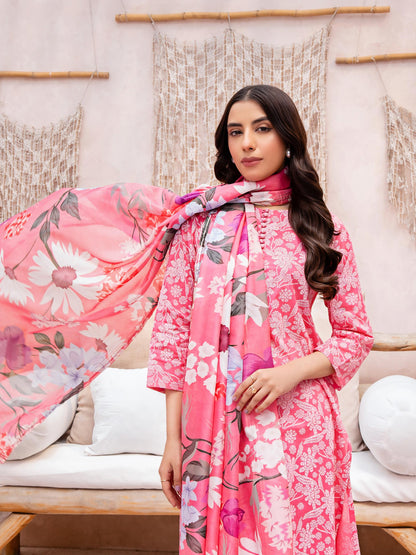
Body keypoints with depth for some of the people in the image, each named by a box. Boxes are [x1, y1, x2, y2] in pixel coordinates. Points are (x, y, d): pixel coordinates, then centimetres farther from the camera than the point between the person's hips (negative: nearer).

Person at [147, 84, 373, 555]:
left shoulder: (323, 231, 3)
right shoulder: (200, 221, 3)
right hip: (211, 419, 1)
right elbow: (172, 329, 1)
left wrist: (293, 371, -13)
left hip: (294, 421, 0)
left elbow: (356, 336, 6)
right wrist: (172, 438, -2)